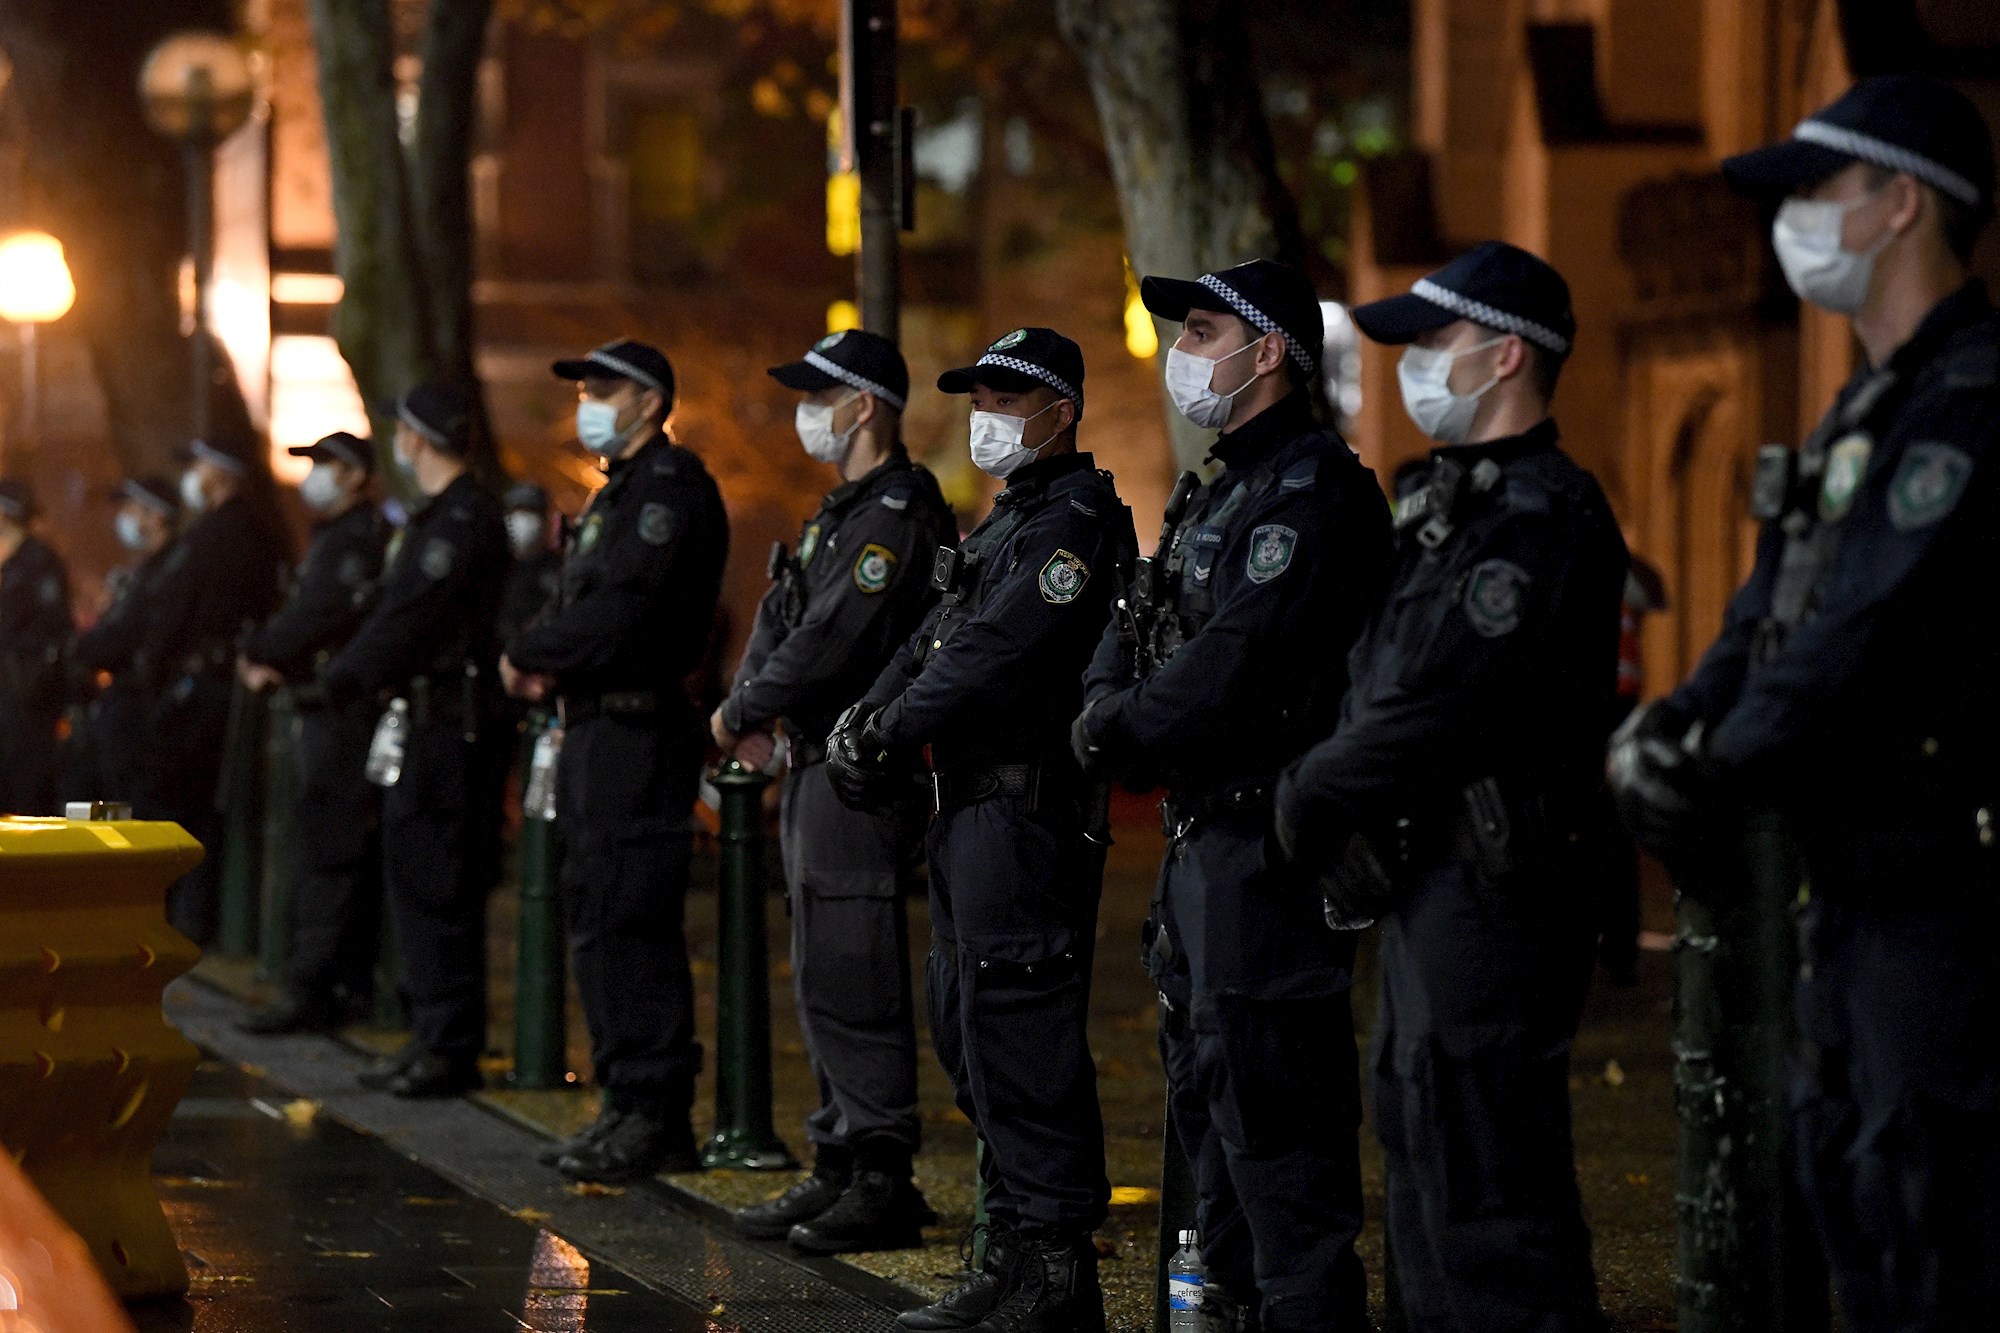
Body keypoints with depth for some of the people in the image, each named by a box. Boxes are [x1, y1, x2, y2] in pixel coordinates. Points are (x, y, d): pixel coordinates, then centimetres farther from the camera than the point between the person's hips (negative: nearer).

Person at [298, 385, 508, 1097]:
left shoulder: (464, 519, -16)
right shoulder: (436, 516, 17)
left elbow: (406, 623, -20)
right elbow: (396, 616, 20)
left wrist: (333, 686, -16)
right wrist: (335, 679, 15)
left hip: (452, 726, -11)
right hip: (423, 722, 11)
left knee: (439, 884, -8)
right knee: (414, 873, 13)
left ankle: (452, 1045, -5)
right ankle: (432, 1033, 19)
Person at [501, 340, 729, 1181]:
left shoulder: (669, 485, -12)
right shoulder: (618, 491, 21)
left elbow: (620, 614, -22)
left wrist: (526, 656, -9)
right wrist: (546, 662, 0)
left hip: (640, 730, -11)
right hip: (596, 731, 11)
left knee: (628, 925, -11)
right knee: (597, 921, 12)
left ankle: (657, 1118, -8)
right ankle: (630, 1109, 19)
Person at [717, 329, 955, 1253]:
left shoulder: (895, 517, -15)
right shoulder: (842, 513, 18)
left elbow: (832, 642, -21)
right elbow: (784, 614, 17)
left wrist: (740, 711, -10)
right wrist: (750, 704, -1)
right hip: (817, 764, 11)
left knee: (852, 983, -9)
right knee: (825, 981, 14)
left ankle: (883, 1185, -5)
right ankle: (839, 1167, 21)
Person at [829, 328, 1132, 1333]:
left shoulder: (1075, 521, -12)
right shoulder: (1008, 520, 21)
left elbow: (996, 655, -20)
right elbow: (937, 640, 18)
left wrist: (888, 732, -12)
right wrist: (863, 720, 3)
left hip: (1029, 809, -11)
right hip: (972, 807, 11)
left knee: (1017, 1032, -11)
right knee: (965, 1026, 14)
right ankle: (1015, 1247, 21)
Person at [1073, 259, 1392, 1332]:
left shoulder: (1313, 487, -15)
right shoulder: (1226, 489, 18)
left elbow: (1231, 666, -22)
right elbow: (1142, 623, 17)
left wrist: (1116, 734, -10)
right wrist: (1109, 705, -4)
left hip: (1267, 832, -11)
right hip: (1202, 831, 11)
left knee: (1269, 1100, -9)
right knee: (1204, 1085, 18)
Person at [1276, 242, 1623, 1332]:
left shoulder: (1539, 517, -17)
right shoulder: (1455, 504, 17)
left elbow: (1435, 707, -21)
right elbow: (1380, 688, 19)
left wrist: (1306, 802, -9)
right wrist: (1320, 800, 4)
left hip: (1488, 901, -11)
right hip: (1429, 891, 11)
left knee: (1485, 1187, -8)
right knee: (1422, 1158, 17)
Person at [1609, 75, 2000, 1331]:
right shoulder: (1873, 402, 17)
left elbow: (1868, 628, -22)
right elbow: (1775, 609, 16)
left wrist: (1724, 775, -14)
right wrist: (1666, 730, 1)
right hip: (1860, 860, 10)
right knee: (1840, 1148, 16)